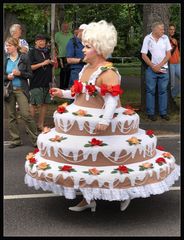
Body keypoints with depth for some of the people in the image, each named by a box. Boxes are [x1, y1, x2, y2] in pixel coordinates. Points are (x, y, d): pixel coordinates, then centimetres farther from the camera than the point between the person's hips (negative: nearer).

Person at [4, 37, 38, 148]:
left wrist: (20, 73, -16)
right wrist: (7, 77, -12)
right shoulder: (5, 59, 3)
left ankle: (35, 139, 4)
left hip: (21, 90, -3)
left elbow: (30, 74, 0)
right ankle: (16, 140, 17)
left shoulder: (24, 58, -3)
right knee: (11, 116, 7)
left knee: (26, 115, -8)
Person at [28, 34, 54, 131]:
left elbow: (54, 65, 24)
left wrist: (52, 62, 1)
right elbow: (30, 67, -12)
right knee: (33, 104, -1)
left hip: (46, 82, 6)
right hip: (36, 82, -6)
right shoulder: (32, 52, -4)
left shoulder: (47, 51, 14)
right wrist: (42, 63, -17)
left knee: (45, 103, 8)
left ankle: (40, 124, 19)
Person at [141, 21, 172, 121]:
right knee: (150, 91, 3)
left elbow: (168, 54, 0)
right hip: (151, 69, -2)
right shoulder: (147, 38, -4)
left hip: (163, 69, 2)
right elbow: (144, 55, -4)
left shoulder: (165, 38, 1)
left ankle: (163, 112, 15)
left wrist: (159, 65, -9)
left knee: (163, 91, 7)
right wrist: (153, 67, -9)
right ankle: (150, 113, 11)